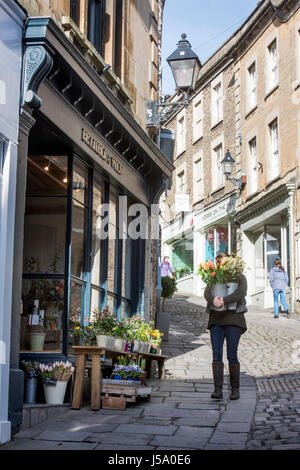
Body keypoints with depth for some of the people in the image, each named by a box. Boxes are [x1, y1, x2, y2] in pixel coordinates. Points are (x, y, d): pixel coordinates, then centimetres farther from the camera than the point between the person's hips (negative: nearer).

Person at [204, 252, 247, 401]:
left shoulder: (240, 277, 8)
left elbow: (241, 292, -10)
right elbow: (207, 292, 2)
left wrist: (225, 300, -22)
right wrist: (213, 300, -20)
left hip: (233, 318, -3)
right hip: (216, 319, 3)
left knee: (232, 355, -6)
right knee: (216, 354, -6)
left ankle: (235, 389, 5)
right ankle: (218, 389, -7)